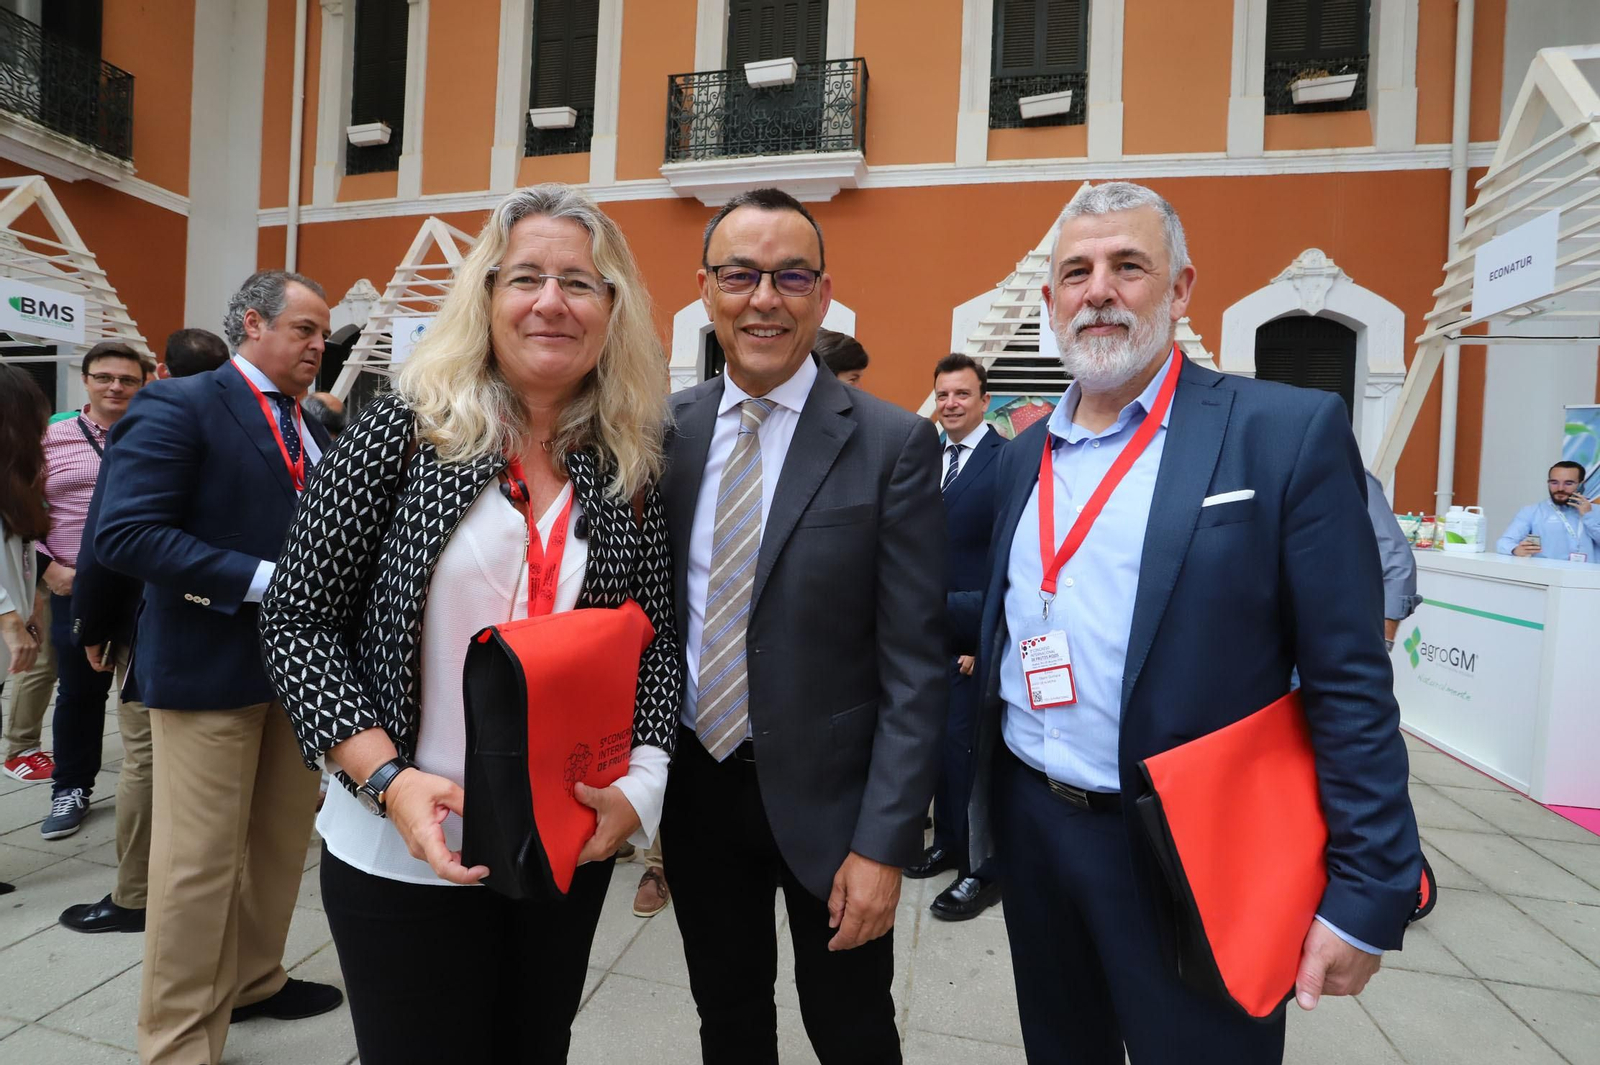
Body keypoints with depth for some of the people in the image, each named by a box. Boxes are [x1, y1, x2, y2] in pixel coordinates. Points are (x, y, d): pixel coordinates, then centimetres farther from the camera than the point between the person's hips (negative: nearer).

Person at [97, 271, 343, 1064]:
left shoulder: (310, 428, 13)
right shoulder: (178, 406, -9)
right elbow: (125, 534, -18)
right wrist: (263, 580, -23)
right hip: (211, 665, -7)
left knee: (282, 838, 18)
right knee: (200, 861, 2)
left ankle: (254, 979, 38)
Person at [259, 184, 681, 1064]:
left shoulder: (631, 464, -2)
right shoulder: (405, 427, -8)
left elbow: (656, 640, 0)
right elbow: (298, 620, -7)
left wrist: (639, 781, -13)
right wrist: (388, 776, -17)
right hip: (403, 851, -2)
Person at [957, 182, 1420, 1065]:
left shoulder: (1288, 431, -10)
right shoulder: (1023, 456, 6)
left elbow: (1349, 685, -11)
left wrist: (1368, 892, -11)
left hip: (1192, 856, -5)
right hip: (1029, 824, 5)